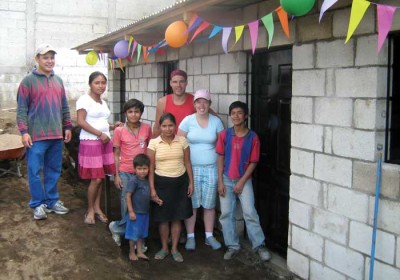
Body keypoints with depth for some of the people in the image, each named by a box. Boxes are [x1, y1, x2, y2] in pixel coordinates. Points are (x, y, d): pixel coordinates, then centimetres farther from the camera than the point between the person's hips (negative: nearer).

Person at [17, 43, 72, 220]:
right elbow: (21, 109, -6)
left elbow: (64, 106, 17)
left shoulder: (58, 80, 13)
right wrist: (24, 132, -13)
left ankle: (52, 201, 23)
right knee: (35, 171, 1)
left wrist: (67, 127, 13)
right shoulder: (28, 81, -3)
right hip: (36, 136, -5)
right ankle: (38, 204, 12)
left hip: (56, 135, 5)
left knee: (54, 171, 11)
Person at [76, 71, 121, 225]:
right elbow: (80, 121, -18)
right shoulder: (84, 99, -9)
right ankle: (90, 210, 10)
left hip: (105, 142, 7)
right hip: (91, 143, -7)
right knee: (96, 179, -6)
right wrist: (100, 134, -21)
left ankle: (97, 208, 21)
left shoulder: (103, 101, 16)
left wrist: (112, 127, 5)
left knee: (101, 178, 9)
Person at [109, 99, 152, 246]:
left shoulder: (147, 128, -1)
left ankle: (117, 227, 19)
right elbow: (116, 154, 0)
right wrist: (116, 175, -4)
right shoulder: (119, 131, -5)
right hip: (125, 173, -2)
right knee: (127, 204, 4)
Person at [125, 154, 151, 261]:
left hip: (145, 212, 7)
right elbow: (128, 196, -18)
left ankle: (140, 252, 30)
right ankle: (132, 252, 25)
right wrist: (131, 211, -18)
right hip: (135, 212, -7)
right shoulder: (133, 181, -19)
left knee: (141, 233, 18)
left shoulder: (147, 180, 3)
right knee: (134, 234, 8)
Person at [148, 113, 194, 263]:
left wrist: (191, 182, 2)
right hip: (162, 182, -1)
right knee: (163, 218, 8)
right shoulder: (153, 143, -6)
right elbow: (151, 168, -5)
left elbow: (187, 163, 5)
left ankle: (175, 249, 24)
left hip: (180, 182, 1)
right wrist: (152, 189, -8)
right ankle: (164, 248, 26)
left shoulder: (182, 141, -2)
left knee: (177, 217, 9)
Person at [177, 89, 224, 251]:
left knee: (209, 204, 8)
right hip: (191, 168, -1)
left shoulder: (216, 121, 2)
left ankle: (209, 236, 23)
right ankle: (190, 236, 18)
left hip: (211, 169, 1)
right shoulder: (188, 121, -3)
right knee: (191, 204, 4)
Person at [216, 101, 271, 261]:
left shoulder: (253, 137, -8)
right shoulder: (224, 135, -4)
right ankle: (233, 246, 17)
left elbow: (253, 162, -5)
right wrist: (220, 181, -5)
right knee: (226, 214, 5)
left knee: (250, 213, -4)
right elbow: (221, 158, 0)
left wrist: (242, 182, -11)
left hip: (244, 180, -2)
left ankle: (259, 245, 8)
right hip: (226, 180, 2)